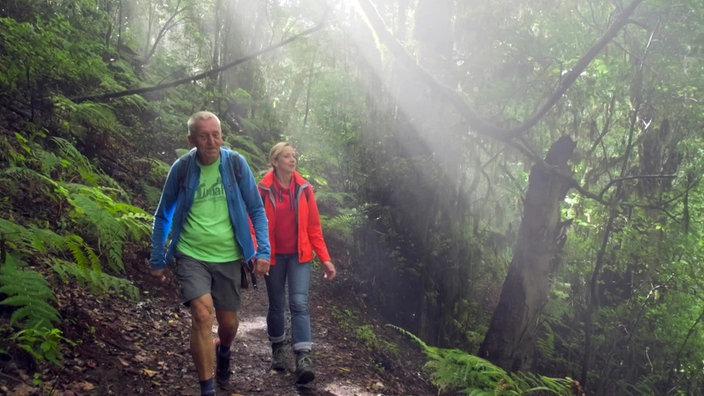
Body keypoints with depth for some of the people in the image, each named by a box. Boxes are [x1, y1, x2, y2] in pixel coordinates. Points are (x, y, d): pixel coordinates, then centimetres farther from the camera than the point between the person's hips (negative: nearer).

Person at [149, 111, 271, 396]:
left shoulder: (236, 163, -7)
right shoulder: (181, 168, -7)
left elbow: (256, 210, -2)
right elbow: (163, 216, 5)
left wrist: (263, 251, -12)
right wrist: (158, 260, 6)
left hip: (228, 257, 1)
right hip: (191, 256, -1)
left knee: (229, 323, 13)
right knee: (203, 315, -19)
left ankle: (223, 353, 49)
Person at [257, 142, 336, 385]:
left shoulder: (304, 189, -1)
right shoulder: (264, 190, -6)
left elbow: (314, 226, 2)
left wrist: (325, 258, -1)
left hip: (299, 255, 0)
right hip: (274, 256, 0)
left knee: (299, 303, -11)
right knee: (276, 306, 12)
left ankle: (303, 358, -15)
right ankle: (277, 349, 32)